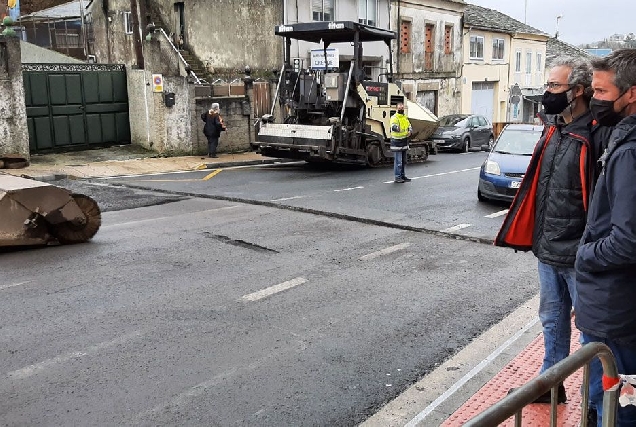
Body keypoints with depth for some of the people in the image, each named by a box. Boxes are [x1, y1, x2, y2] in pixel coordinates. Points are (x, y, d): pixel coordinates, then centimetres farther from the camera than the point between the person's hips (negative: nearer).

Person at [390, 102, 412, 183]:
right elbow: (393, 126, -28)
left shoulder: (405, 117, 12)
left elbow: (409, 126, 14)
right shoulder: (394, 117, -12)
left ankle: (402, 175, 27)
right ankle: (397, 177, 1)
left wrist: (410, 131, -6)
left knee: (404, 161, 16)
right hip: (397, 142, -8)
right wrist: (396, 128, -48)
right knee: (398, 161, -6)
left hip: (404, 141, 8)